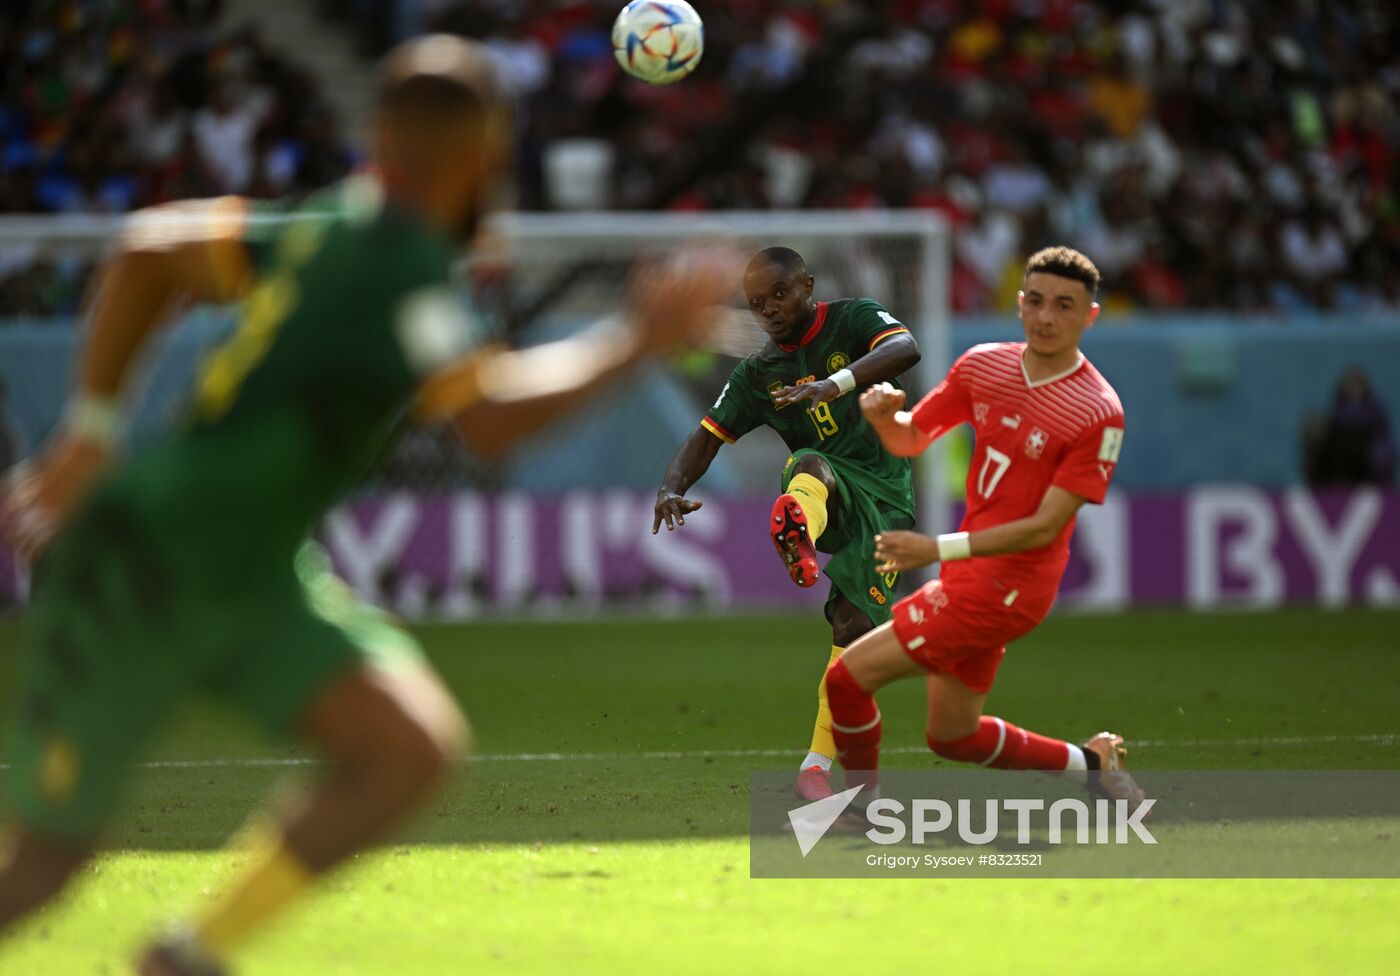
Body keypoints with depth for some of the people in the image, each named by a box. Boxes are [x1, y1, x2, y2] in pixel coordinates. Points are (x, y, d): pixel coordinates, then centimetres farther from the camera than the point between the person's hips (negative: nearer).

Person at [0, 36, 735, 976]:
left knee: (416, 747, -8)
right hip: (142, 579, -8)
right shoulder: (403, 266, -22)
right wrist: (635, 341, -26)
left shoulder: (331, 230, 3)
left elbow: (150, 247, 9)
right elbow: (493, 416, -37)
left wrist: (92, 428, 11)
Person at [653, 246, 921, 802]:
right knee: (809, 463, -36)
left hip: (884, 497, -1)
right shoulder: (758, 375, 10)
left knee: (856, 629, -8)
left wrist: (836, 384, -40)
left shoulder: (852, 319, -1)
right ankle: (799, 537, -74)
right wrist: (673, 486, -16)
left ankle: (817, 767, 2)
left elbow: (905, 349, -22)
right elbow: (710, 434, 6)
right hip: (830, 496, 1)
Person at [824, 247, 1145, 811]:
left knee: (848, 677, -9)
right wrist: (882, 414, -13)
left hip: (1004, 588, -8)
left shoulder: (1098, 413, -18)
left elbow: (1044, 527, -20)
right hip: (969, 576, 8)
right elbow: (910, 440, 12)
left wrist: (940, 549, -27)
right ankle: (1092, 761, 33)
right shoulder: (984, 366, 3)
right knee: (953, 738, 19)